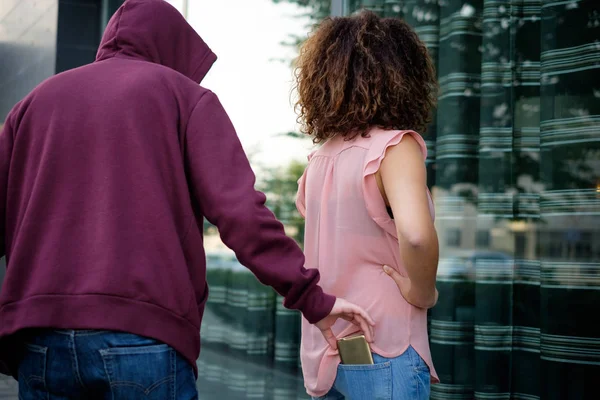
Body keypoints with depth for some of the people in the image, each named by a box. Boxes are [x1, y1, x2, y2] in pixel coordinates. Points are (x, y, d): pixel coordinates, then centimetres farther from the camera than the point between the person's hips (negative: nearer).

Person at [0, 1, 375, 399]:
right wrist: (312, 298, -2)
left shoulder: (38, 100, 19)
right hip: (143, 336, -4)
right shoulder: (183, 96, 8)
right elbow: (239, 210, -5)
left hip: (42, 341, 4)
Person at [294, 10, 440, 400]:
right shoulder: (394, 145, -14)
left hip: (325, 353, 7)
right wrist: (423, 291, -16)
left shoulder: (321, 157, 7)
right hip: (381, 351, -7)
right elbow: (415, 232, -32)